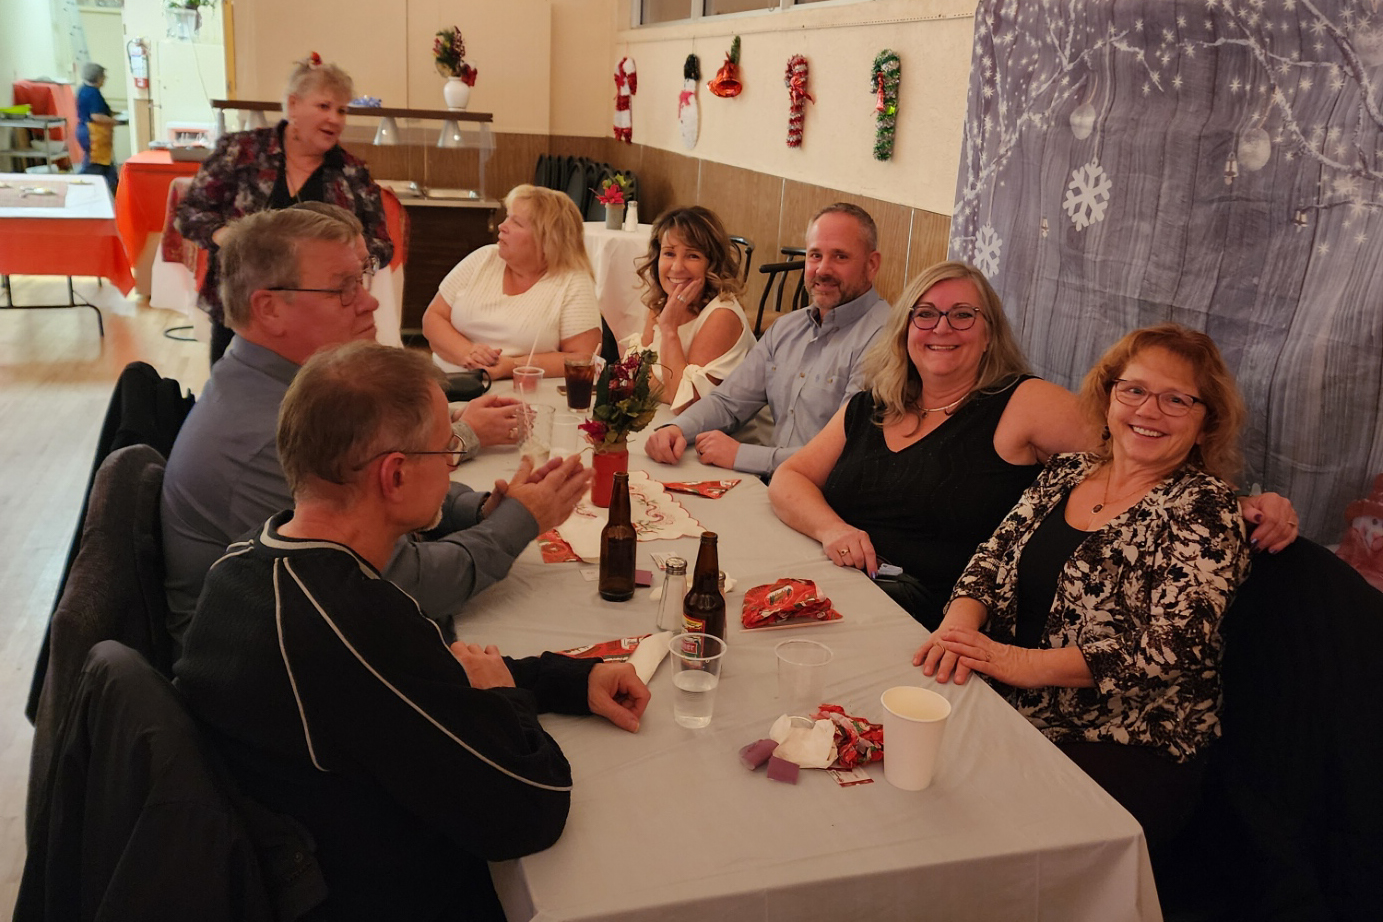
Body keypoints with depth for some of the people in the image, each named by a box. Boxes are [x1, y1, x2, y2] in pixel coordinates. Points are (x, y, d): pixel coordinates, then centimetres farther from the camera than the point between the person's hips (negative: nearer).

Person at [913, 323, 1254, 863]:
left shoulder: (1205, 508, -6)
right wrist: (960, 625, -13)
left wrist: (1026, 664, -23)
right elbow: (993, 559, 9)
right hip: (1014, 717, 6)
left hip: (1127, 752, -5)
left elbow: (1172, 646, -16)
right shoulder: (1064, 473, 12)